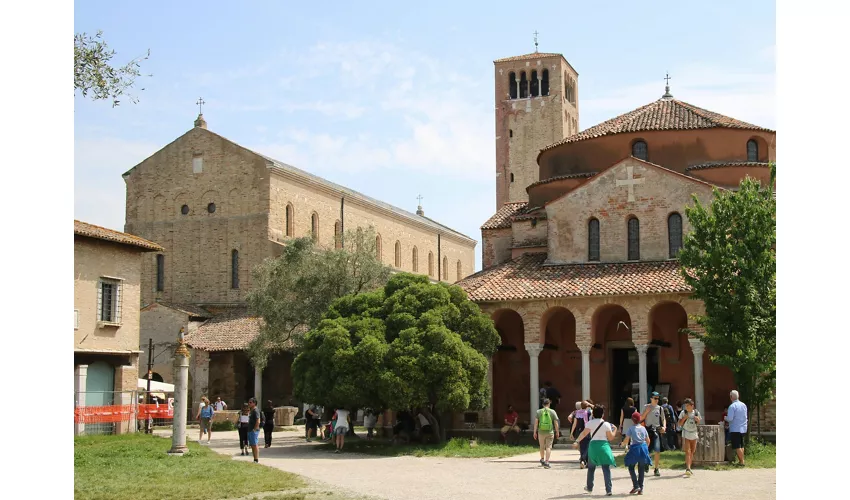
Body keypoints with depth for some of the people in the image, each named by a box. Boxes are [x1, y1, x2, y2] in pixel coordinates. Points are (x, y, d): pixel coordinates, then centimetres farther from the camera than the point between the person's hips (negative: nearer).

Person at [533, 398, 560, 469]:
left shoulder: (539, 412, 1)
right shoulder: (552, 412, -1)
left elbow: (536, 422, -1)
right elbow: (556, 423, -2)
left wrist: (535, 432, 4)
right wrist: (557, 432, 8)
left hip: (541, 432, 1)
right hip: (550, 432, -1)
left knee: (542, 447, 18)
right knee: (548, 447, -1)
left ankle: (542, 459, 32)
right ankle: (546, 462, -9)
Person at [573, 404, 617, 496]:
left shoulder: (590, 423, 0)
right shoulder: (606, 424, -2)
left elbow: (584, 433, -12)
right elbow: (610, 437, 1)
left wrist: (577, 442, -15)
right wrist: (615, 430, 16)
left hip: (593, 445, 1)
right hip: (604, 446, -1)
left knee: (591, 468, 19)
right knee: (606, 469, -1)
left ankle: (589, 487, 30)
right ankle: (608, 490, -9)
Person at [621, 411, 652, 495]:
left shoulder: (631, 428, -6)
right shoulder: (643, 428, 7)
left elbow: (626, 440, -9)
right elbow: (648, 440, 12)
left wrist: (623, 444, 12)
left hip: (634, 448, -4)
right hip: (643, 448, 4)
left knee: (631, 467, 8)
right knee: (641, 469, 9)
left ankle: (636, 486, -5)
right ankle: (641, 489, 11)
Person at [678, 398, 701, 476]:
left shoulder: (696, 412, 2)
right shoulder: (683, 413, -5)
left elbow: (698, 424, 13)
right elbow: (679, 424, -3)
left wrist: (698, 420, -9)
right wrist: (684, 418, -19)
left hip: (694, 434, 3)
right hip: (686, 435, -3)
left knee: (692, 452, 9)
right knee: (687, 452, -14)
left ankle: (689, 468, 21)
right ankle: (688, 469, -21)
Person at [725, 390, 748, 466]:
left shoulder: (732, 406, -16)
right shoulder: (744, 405, 7)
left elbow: (730, 418, -20)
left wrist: (725, 418, 3)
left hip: (735, 429, -7)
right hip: (743, 429, 7)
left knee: (737, 446, -2)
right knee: (741, 445, 15)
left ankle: (741, 461, -4)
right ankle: (741, 460, 17)